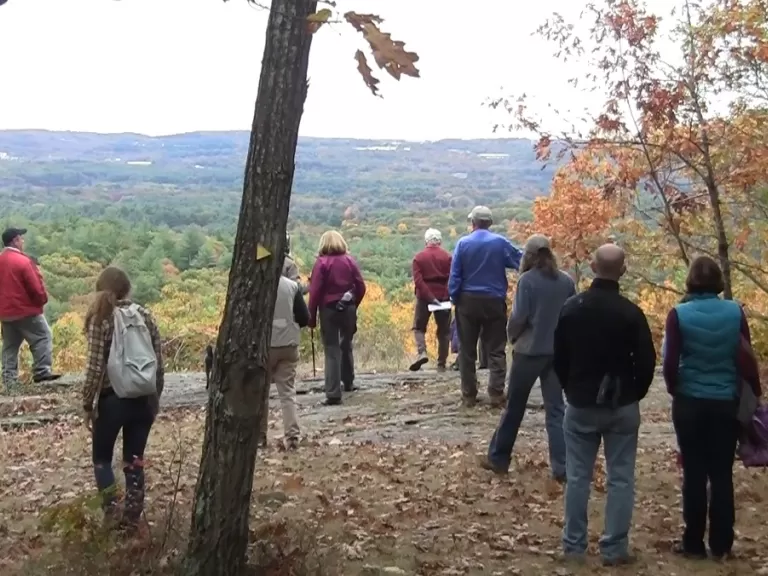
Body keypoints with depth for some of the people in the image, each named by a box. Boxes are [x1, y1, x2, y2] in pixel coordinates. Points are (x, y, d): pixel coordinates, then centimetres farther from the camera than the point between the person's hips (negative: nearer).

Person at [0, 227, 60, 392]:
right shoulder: (23, 261, -15)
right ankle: (42, 372, -8)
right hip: (26, 310, -7)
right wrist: (43, 300, 4)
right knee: (43, 337, 1)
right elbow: (36, 287, -14)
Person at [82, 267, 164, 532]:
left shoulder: (100, 318, -9)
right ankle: (132, 518, 16)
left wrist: (87, 403, -3)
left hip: (113, 398, -4)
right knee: (134, 460, 13)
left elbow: (95, 367, -13)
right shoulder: (145, 314, 3)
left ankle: (112, 512, 6)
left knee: (102, 456, 16)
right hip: (143, 399, 4)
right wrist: (155, 398, 13)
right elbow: (158, 362, 4)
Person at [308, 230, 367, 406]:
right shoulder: (350, 261, 2)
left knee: (331, 350, -2)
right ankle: (348, 383, 35)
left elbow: (315, 291, -12)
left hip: (329, 309, -4)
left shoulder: (322, 262, -8)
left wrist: (311, 316, -7)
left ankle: (333, 394, -6)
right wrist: (354, 304, 14)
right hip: (348, 308, 4)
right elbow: (361, 286, 0)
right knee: (346, 345, 22)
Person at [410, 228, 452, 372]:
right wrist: (448, 295, -9)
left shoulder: (419, 257, 1)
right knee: (444, 331, 8)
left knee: (419, 327, 10)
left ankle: (421, 352, -15)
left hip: (424, 297, -1)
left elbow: (418, 281, -10)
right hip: (443, 297, 1)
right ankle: (441, 364, 7)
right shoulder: (447, 257, 2)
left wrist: (430, 298, -13)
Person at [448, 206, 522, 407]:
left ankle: (469, 395, 11)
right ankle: (496, 394, 0)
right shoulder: (500, 242, -5)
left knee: (467, 350, 9)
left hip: (468, 301, 0)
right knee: (496, 349, 7)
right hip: (494, 301, 0)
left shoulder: (463, 243, -4)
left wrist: (454, 298, 2)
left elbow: (454, 276, -6)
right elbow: (521, 261, 0)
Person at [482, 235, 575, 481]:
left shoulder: (527, 280, -11)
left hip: (529, 350, -3)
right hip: (558, 351, 3)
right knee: (556, 408, 7)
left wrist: (512, 336, 4)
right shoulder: (566, 281, 2)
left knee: (514, 406, 10)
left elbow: (519, 317, -14)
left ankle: (498, 458, 21)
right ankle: (561, 467, 3)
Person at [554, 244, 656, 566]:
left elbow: (558, 358, 5)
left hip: (580, 405, 2)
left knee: (577, 476, 9)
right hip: (622, 406, -2)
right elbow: (646, 362, -7)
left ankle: (574, 544, 15)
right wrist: (634, 394, 10)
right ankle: (614, 548, 8)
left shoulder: (571, 308, -3)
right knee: (620, 479, 6)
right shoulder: (631, 313, -13)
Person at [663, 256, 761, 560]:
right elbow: (746, 358, -5)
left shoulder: (679, 314, -9)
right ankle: (721, 544, 15)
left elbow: (671, 363, -10)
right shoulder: (735, 312, -5)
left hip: (690, 403, -1)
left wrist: (675, 389, 9)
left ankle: (693, 543, 13)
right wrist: (755, 392, 8)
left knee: (694, 473, 7)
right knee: (722, 474, 10)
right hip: (727, 403, 1)